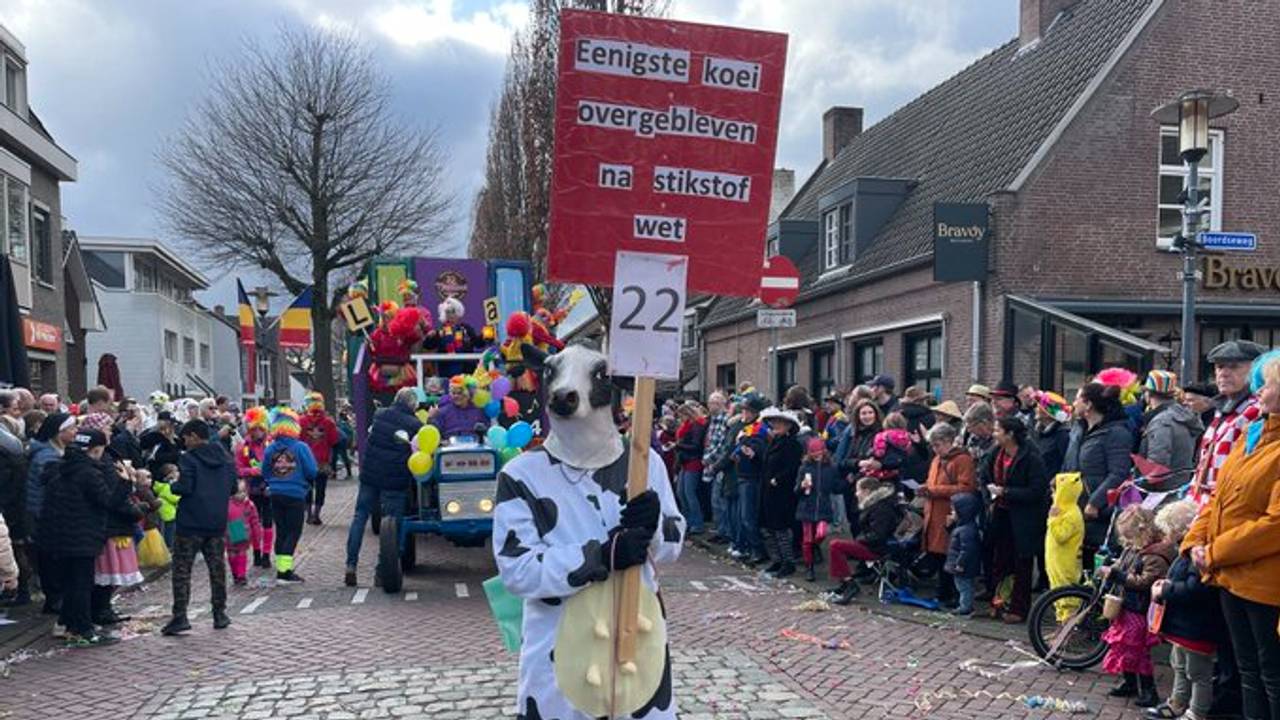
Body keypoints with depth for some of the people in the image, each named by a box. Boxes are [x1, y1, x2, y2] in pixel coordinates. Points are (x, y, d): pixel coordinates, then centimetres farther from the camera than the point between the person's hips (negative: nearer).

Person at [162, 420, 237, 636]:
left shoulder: (189, 458, -11)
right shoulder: (226, 458, 7)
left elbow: (185, 488, -17)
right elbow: (233, 488, 8)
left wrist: (172, 486, 3)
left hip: (191, 522, -5)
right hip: (218, 522, 5)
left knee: (182, 569, 2)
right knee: (217, 567, 13)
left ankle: (180, 616, -1)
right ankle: (220, 614, 18)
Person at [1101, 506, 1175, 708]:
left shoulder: (1154, 557, -21)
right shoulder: (1131, 550, 6)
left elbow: (1144, 582, -27)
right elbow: (1121, 566, 21)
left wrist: (1116, 575, -26)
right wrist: (1109, 570, 0)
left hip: (1140, 612, -9)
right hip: (1126, 608, 9)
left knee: (1138, 652, -3)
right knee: (1123, 647, 17)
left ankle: (1148, 690, 8)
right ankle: (1129, 683, 31)